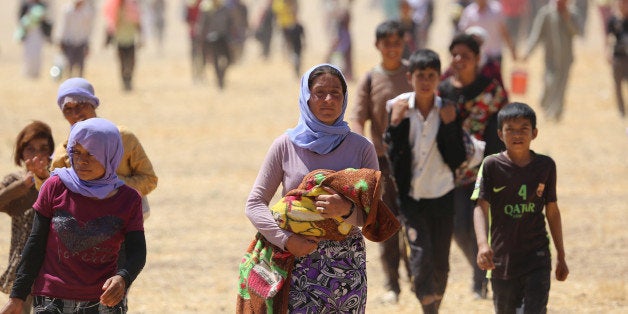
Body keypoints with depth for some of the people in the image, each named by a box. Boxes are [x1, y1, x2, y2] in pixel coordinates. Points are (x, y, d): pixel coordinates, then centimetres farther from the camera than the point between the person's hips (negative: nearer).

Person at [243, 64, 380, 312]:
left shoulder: (361, 149, 4)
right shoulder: (285, 146, 2)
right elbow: (254, 204, 1)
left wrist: (347, 210, -20)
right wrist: (285, 239, -14)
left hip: (348, 264, 1)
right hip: (299, 262, -1)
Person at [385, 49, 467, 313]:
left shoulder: (447, 111, -3)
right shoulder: (400, 109, -5)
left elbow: (458, 160, -6)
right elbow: (393, 157, -9)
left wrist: (450, 126, -15)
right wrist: (395, 125, -19)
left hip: (442, 196, 2)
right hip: (412, 198, -2)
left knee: (440, 265, 8)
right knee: (421, 258, -15)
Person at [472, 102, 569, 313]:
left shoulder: (546, 166, 1)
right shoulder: (492, 166, -5)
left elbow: (552, 211, 10)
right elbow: (481, 208, -12)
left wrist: (561, 256, 14)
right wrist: (482, 244, -30)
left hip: (537, 257, 0)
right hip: (502, 257, 0)